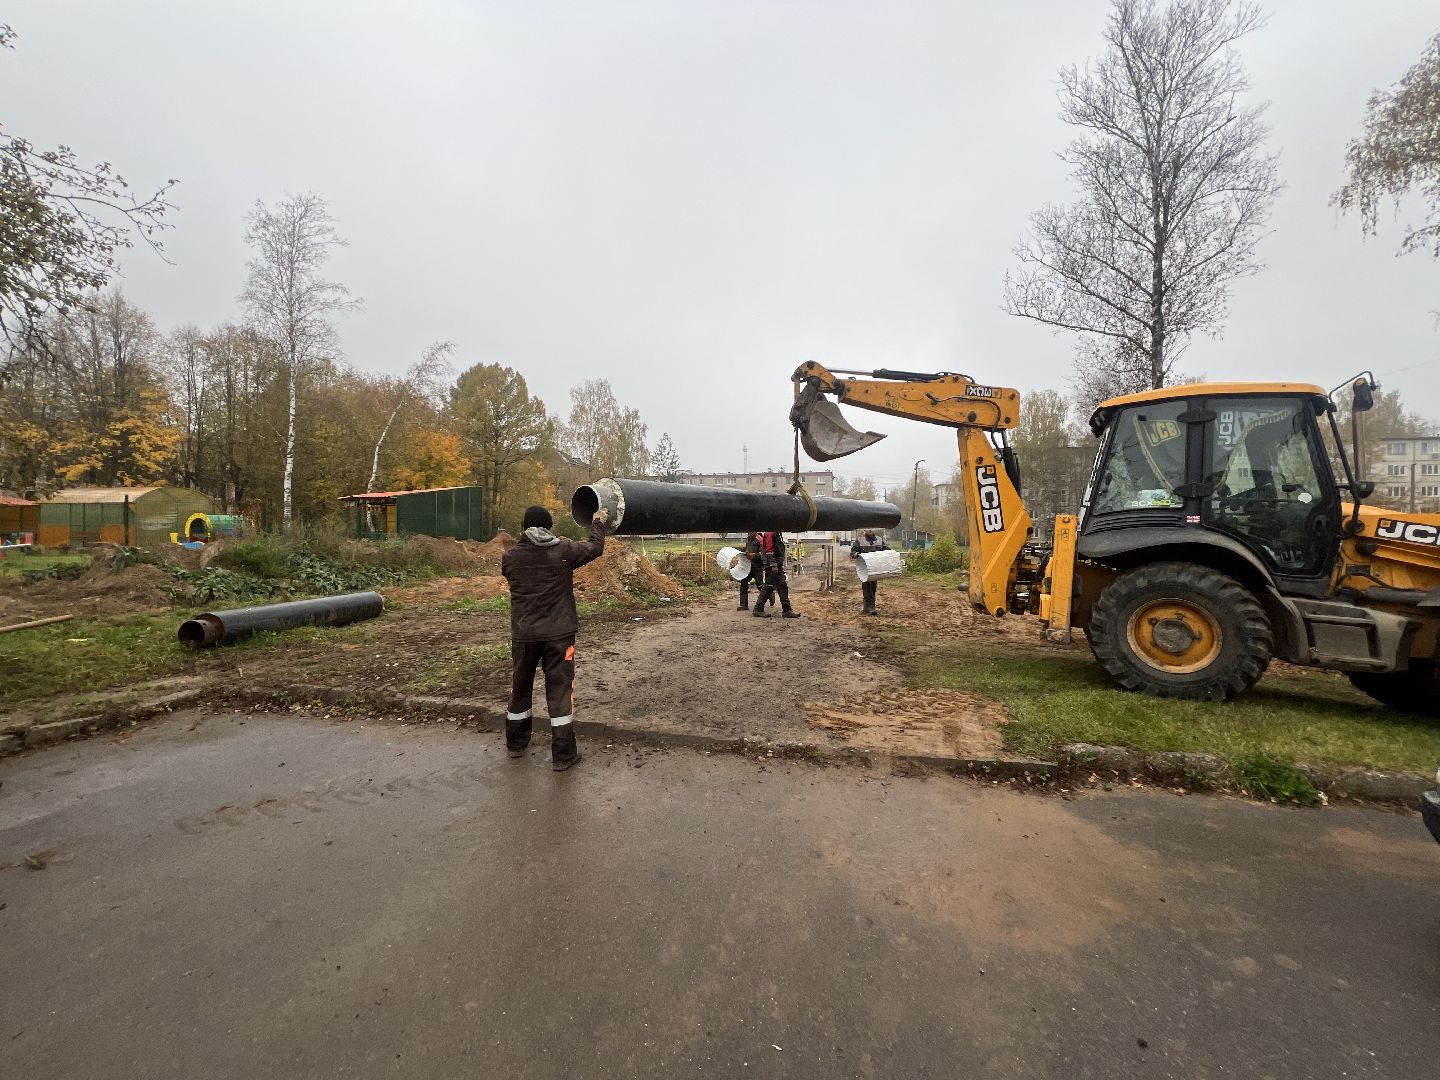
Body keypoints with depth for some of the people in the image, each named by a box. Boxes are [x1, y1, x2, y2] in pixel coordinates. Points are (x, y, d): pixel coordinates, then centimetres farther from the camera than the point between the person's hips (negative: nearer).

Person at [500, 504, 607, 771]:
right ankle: (563, 754, 8)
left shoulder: (510, 557, -3)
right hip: (558, 633, -3)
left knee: (520, 688, 19)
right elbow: (595, 547, 4)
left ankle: (516, 743, 36)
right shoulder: (563, 550, -10)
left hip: (523, 635, 3)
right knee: (560, 689, 4)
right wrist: (598, 523, 22)